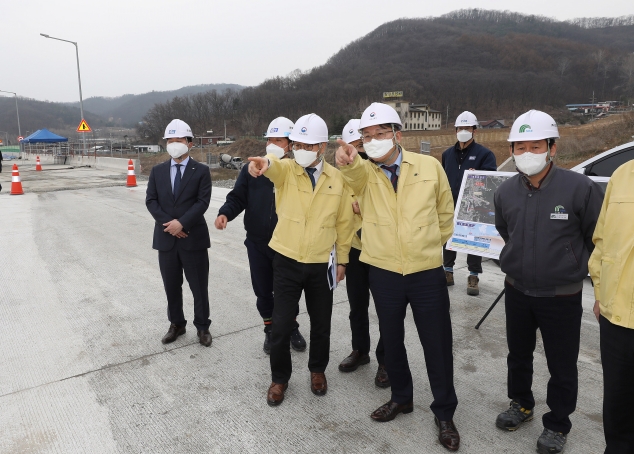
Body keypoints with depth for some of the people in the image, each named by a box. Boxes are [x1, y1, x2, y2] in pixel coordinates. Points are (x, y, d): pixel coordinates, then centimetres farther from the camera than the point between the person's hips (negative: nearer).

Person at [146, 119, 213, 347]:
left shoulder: (201, 171, -2)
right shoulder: (157, 171, 8)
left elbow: (202, 202, -11)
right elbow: (151, 201, 1)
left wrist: (181, 222, -19)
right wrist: (168, 223, -12)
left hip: (194, 238, -3)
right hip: (166, 238, 3)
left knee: (199, 286, 5)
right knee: (171, 286, 14)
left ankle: (202, 327, 21)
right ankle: (176, 324, 31)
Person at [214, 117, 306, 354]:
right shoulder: (251, 170, 1)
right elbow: (237, 198, -1)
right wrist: (225, 213, -18)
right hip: (257, 244, 3)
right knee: (263, 291, 13)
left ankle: (292, 329, 37)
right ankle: (270, 331, 35)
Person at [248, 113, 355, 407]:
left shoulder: (337, 179, -2)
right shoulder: (286, 170, -6)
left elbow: (344, 221, 4)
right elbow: (275, 168, -32)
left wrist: (342, 259, 6)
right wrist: (264, 162, -56)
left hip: (322, 264, 1)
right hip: (287, 261, -1)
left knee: (321, 324, 15)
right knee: (281, 325, 4)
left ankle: (317, 369, 40)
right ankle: (280, 377, 28)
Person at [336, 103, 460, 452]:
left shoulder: (430, 166, -3)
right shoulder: (363, 172, -3)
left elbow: (445, 213, 10)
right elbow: (355, 174, -29)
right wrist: (348, 161, -50)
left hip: (428, 273, -1)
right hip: (383, 273, 2)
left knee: (437, 345, 8)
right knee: (391, 340, 17)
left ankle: (444, 412, 29)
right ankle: (401, 397, 40)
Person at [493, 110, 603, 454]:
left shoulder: (580, 187, -18)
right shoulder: (505, 191, -4)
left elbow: (598, 240, -5)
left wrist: (575, 267, 5)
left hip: (562, 297, -4)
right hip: (517, 292, 4)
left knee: (562, 367, 11)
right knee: (518, 355, 21)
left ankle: (557, 425, 33)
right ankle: (521, 404, 45)